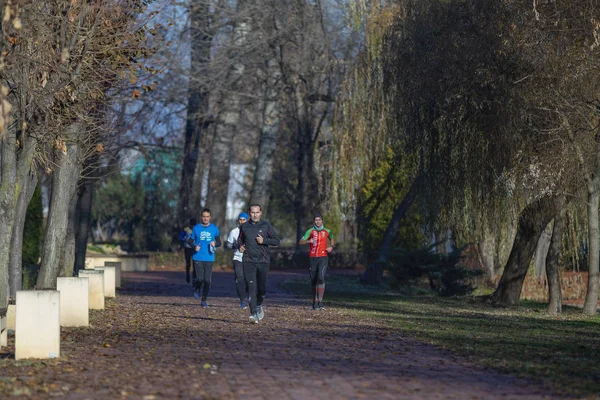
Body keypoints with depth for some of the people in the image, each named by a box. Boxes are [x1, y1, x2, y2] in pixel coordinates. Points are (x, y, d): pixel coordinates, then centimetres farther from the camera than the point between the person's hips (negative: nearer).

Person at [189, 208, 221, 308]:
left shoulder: (214, 228, 5)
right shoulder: (196, 228, 4)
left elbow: (219, 242, 12)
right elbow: (191, 241, 10)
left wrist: (215, 243, -11)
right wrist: (194, 247, -10)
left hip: (209, 258, 1)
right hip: (198, 258, -1)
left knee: (207, 280, -2)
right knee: (200, 279, -10)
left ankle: (204, 300, 11)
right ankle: (196, 288, 25)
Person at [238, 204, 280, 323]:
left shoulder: (266, 226, 4)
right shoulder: (244, 227, 9)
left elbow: (277, 241, 4)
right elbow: (240, 240, 24)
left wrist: (264, 240, -11)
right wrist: (240, 246, 2)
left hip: (263, 261, 0)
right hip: (249, 261, 0)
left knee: (262, 288, 2)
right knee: (251, 287, -9)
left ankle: (259, 305, 31)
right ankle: (253, 313, -12)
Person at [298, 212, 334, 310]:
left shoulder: (327, 231, 7)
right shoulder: (310, 231, 4)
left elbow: (332, 239, 27)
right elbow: (300, 242, -2)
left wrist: (331, 246, 7)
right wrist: (308, 241, -22)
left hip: (323, 258, -1)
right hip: (313, 258, 1)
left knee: (321, 278, -18)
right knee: (313, 281, 5)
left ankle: (320, 301, -18)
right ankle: (315, 301, 16)